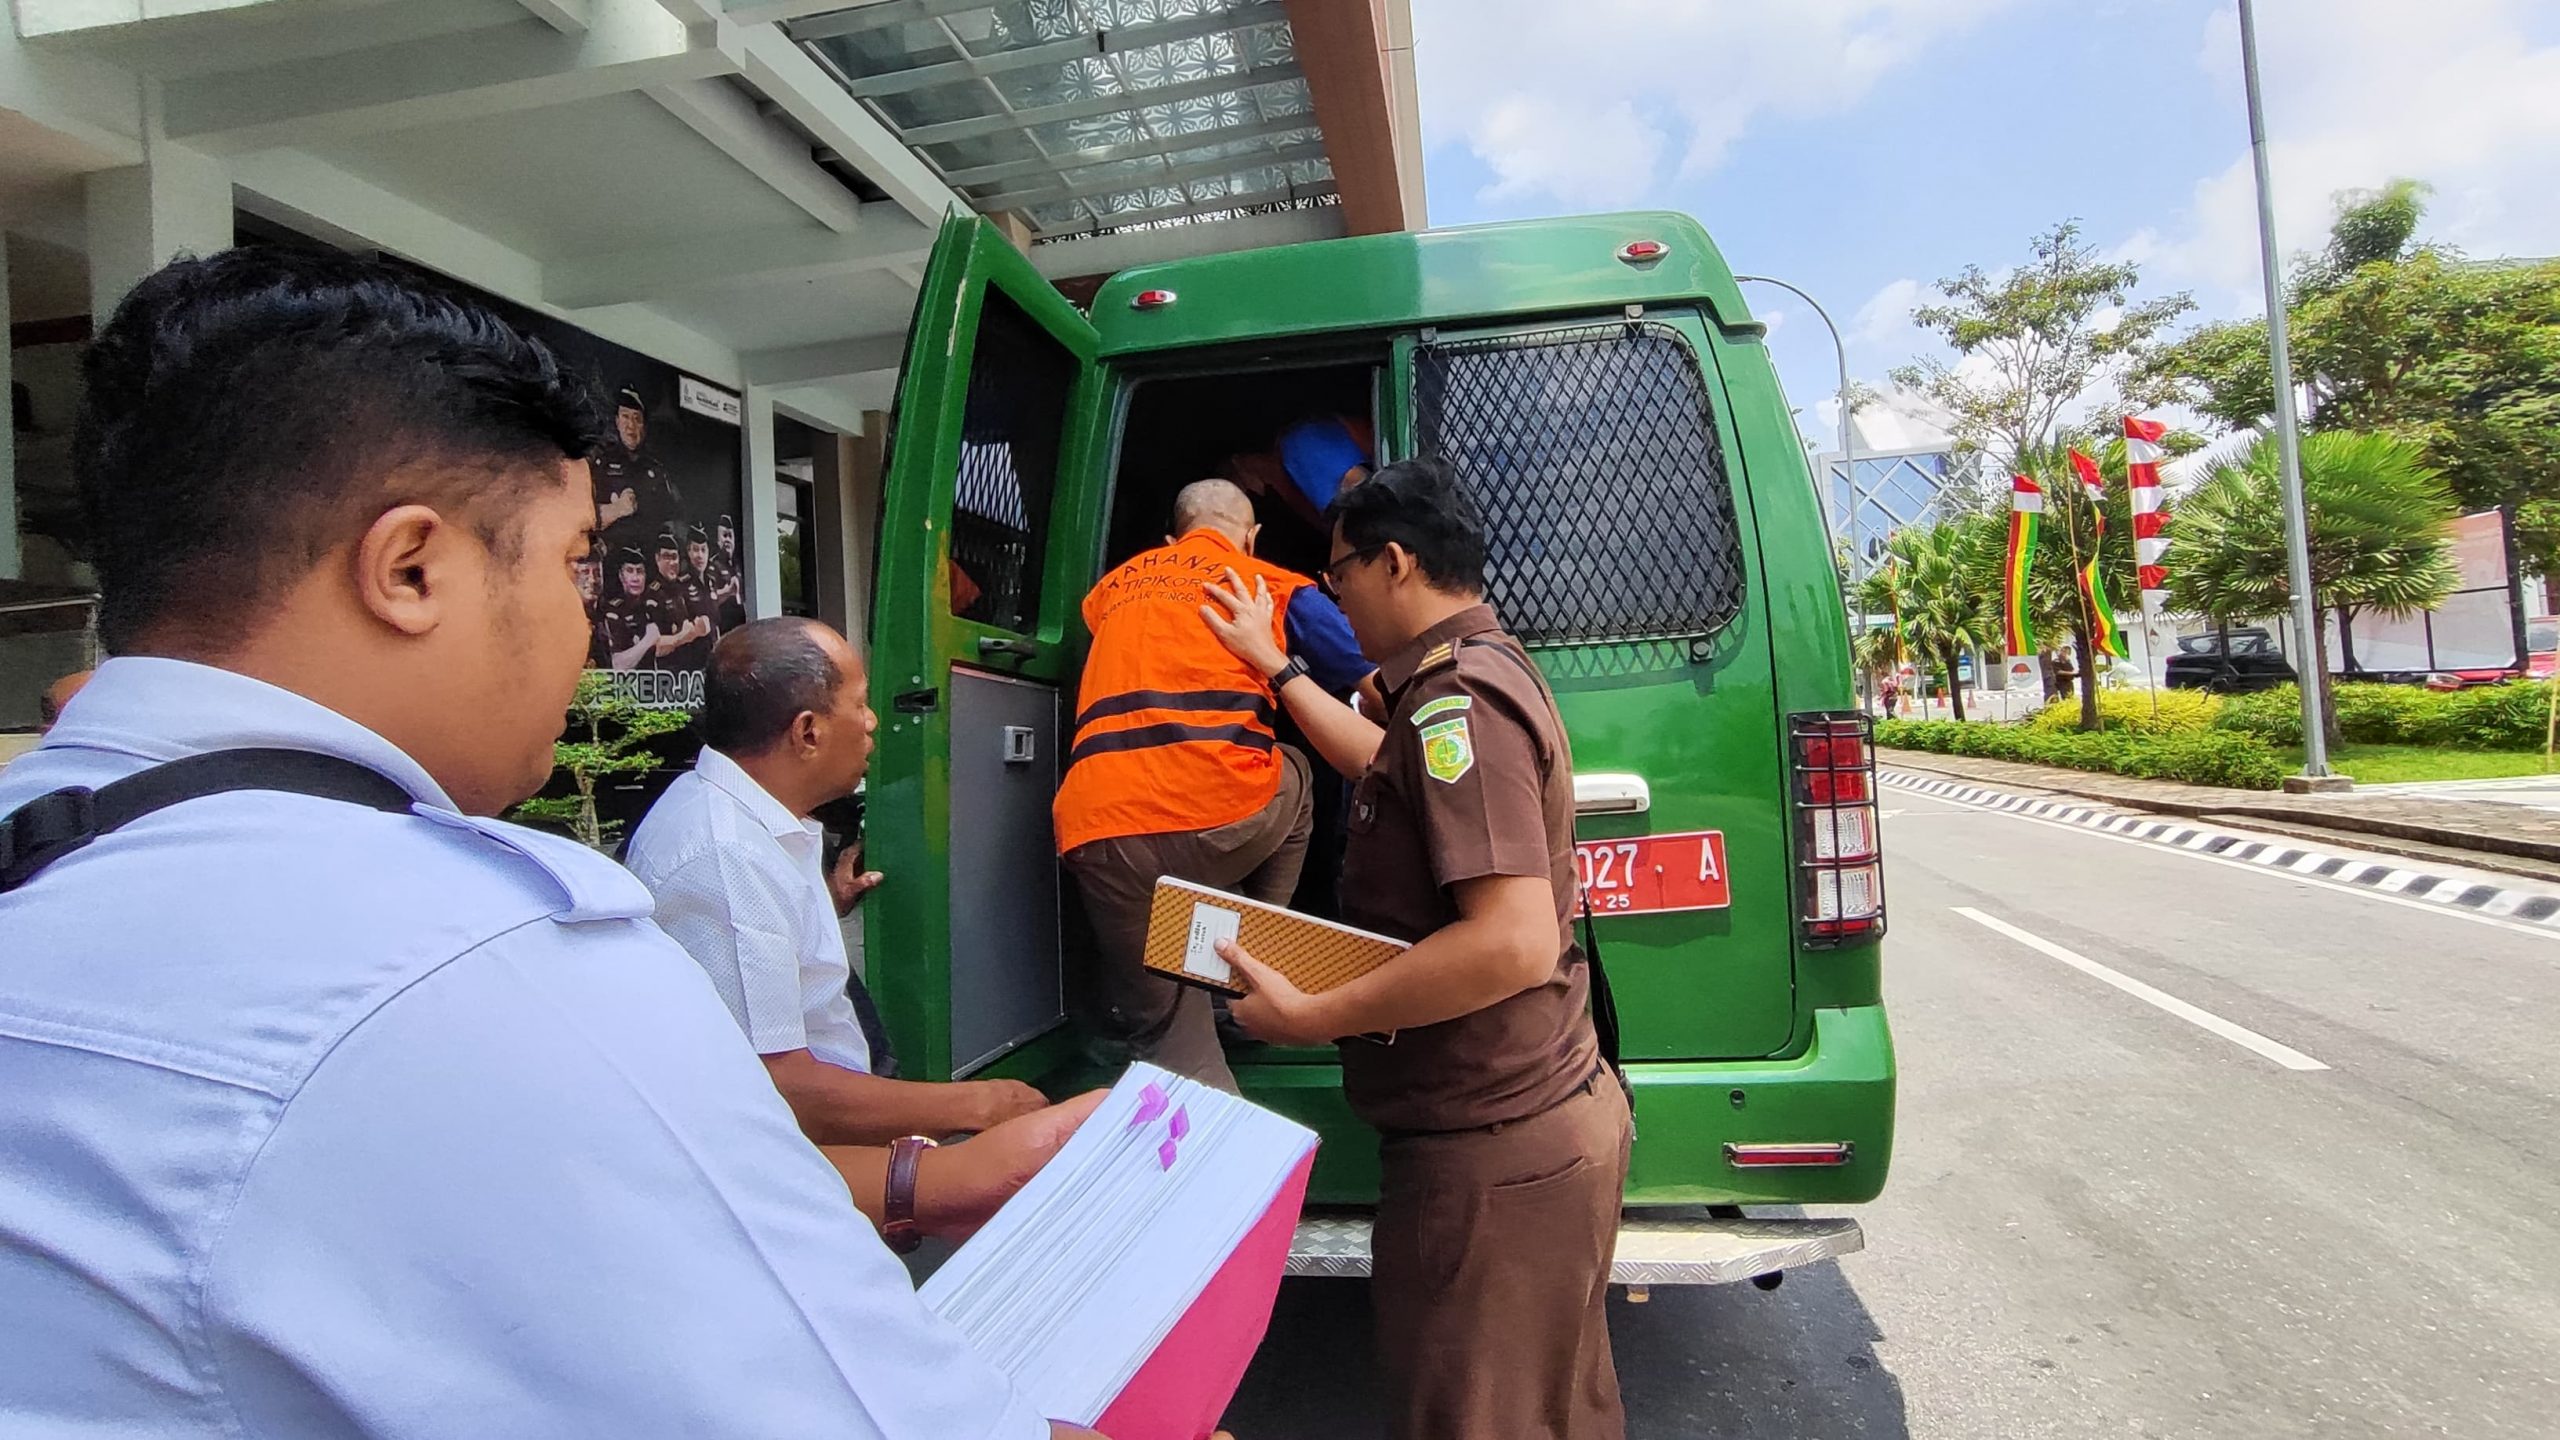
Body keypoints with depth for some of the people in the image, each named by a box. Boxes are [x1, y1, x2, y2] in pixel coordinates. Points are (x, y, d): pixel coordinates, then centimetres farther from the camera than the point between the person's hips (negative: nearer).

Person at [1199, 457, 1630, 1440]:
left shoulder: (1456, 697, -22)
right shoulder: (1484, 671, 12)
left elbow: (1513, 943, -31)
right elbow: (1392, 767, 30)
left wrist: (1310, 1019, -23)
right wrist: (1275, 668, 33)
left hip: (1488, 1151, -10)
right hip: (1549, 1118, 10)